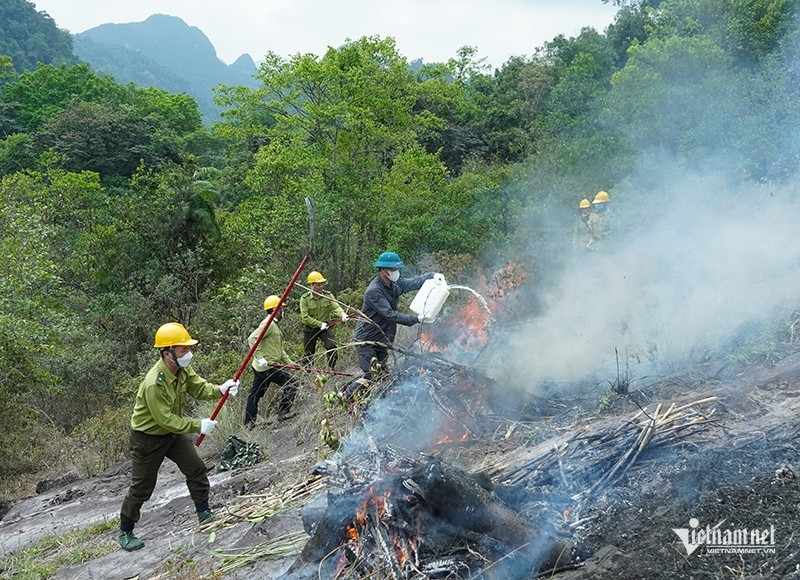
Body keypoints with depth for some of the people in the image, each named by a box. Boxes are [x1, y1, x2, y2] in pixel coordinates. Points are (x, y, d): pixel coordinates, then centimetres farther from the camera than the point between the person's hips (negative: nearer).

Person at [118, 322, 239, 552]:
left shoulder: (182, 369, -10)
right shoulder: (154, 384, -35)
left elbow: (199, 387, -9)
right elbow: (165, 419, -31)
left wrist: (220, 389, -29)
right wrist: (198, 425, -29)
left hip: (174, 431, 7)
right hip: (148, 437, -7)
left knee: (196, 469, 5)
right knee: (142, 487, 6)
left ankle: (204, 512, 21)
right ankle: (125, 532, 24)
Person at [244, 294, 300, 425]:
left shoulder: (273, 325, 19)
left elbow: (279, 349, 24)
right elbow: (252, 339, -25)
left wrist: (289, 362, 17)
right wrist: (260, 358, -28)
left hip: (261, 367, 10)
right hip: (267, 367, -10)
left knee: (255, 394, 14)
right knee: (290, 384, -5)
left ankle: (249, 423, 21)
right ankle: (283, 413, 3)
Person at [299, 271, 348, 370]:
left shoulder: (328, 295, -7)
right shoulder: (305, 298, -15)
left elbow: (336, 307, -20)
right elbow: (305, 317, -18)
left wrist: (342, 314, -42)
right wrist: (320, 324, -23)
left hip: (325, 326, 1)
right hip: (310, 328, -1)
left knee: (332, 346, -19)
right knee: (308, 353, 9)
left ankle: (331, 368, -5)